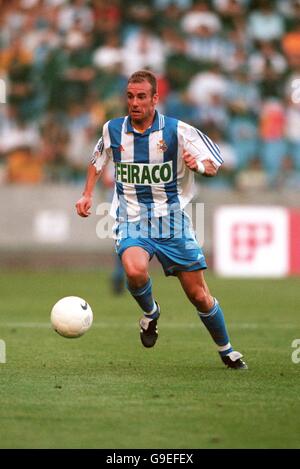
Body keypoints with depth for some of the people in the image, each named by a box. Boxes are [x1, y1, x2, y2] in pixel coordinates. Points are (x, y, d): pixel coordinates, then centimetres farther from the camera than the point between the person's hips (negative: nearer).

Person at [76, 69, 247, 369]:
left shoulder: (177, 131, -8)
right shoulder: (112, 130, 0)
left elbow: (213, 165, -4)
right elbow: (97, 161, 22)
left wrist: (199, 165, -27)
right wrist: (87, 194, 9)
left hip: (172, 221, -1)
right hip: (131, 222, 1)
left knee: (199, 296, 2)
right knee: (135, 271, -32)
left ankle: (227, 351, 26)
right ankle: (149, 312, 1)